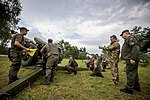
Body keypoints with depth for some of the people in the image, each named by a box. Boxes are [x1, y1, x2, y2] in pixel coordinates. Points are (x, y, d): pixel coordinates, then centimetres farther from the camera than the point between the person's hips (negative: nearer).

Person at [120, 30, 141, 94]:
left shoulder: (131, 38, -9)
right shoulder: (128, 40, 22)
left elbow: (135, 48, -21)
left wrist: (133, 58, -25)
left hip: (131, 60, -11)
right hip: (130, 59, 11)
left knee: (130, 73, -7)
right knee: (134, 73, 16)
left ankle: (129, 88, 0)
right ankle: (137, 87, 28)